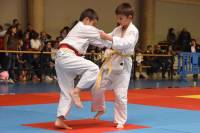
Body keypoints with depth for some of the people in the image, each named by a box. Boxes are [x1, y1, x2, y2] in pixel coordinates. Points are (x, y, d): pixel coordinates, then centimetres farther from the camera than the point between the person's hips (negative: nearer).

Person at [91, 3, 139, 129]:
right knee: (97, 88, 6)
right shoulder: (117, 29, 11)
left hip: (122, 66, -6)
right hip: (110, 63, 6)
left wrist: (109, 37, -34)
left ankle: (120, 121, 11)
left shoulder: (133, 31, -10)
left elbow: (126, 43, -28)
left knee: (120, 95, -5)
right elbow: (106, 41, 17)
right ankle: (100, 109, 33)